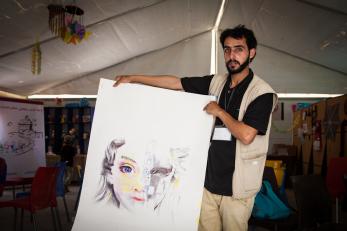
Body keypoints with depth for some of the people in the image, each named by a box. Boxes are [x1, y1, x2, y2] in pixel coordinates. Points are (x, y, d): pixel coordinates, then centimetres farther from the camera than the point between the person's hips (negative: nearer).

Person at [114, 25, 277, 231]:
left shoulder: (262, 92, -10)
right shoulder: (216, 83, 6)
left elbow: (246, 135, -21)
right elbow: (175, 82, 7)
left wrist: (219, 111, -10)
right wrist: (133, 78, 7)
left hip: (236, 189, -4)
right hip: (207, 182, 5)